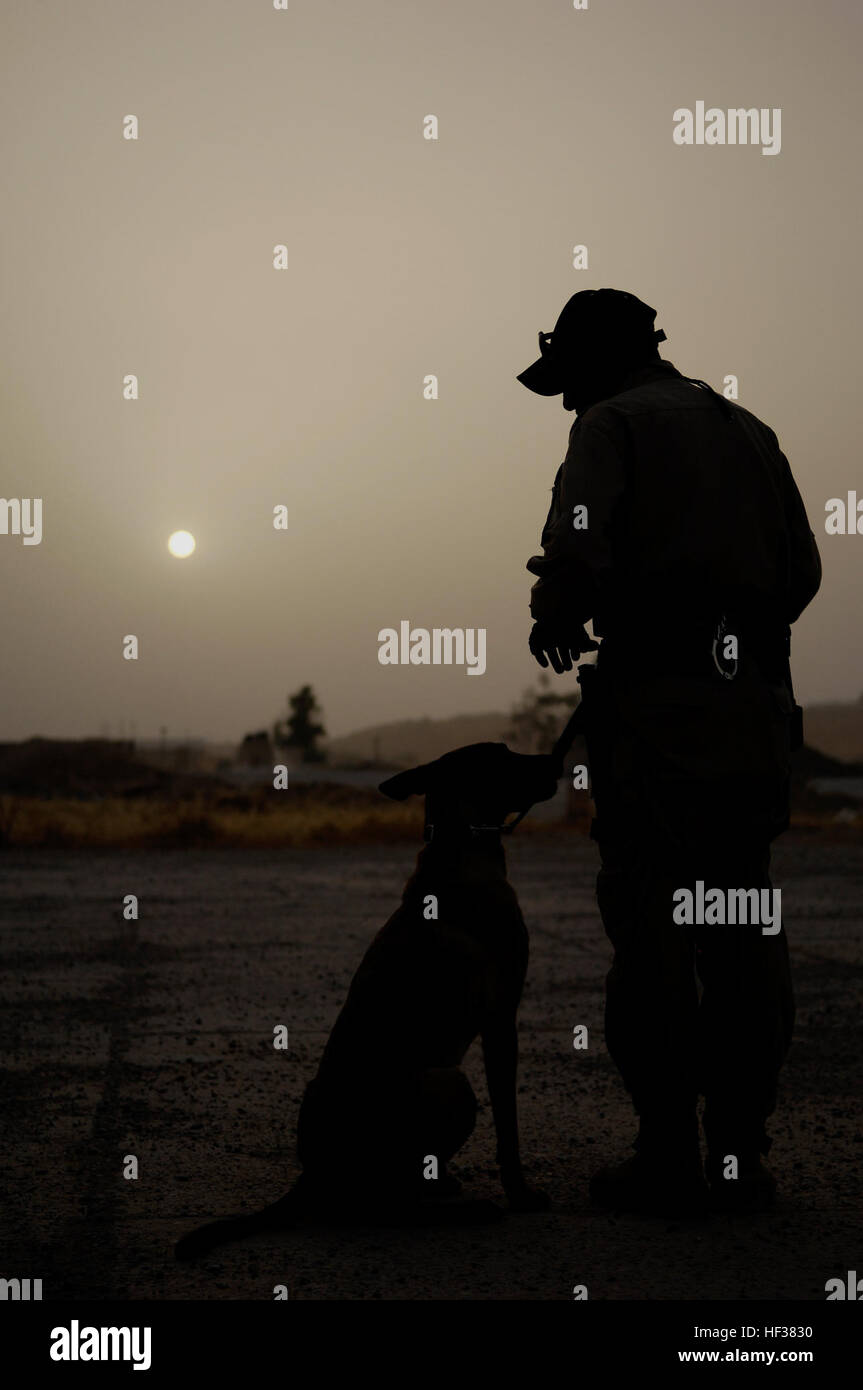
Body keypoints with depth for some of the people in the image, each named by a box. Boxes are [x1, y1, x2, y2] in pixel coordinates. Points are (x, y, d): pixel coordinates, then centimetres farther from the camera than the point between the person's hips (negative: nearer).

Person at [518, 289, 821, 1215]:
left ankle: (669, 1160, -1)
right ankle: (742, 1153, 12)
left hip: (656, 698, -6)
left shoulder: (612, 423, 2)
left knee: (651, 932, -3)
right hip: (757, 704, 6)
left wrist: (553, 626, 5)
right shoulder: (749, 431, 21)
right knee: (746, 933, 8)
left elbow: (579, 555, -13)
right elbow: (802, 571, 15)